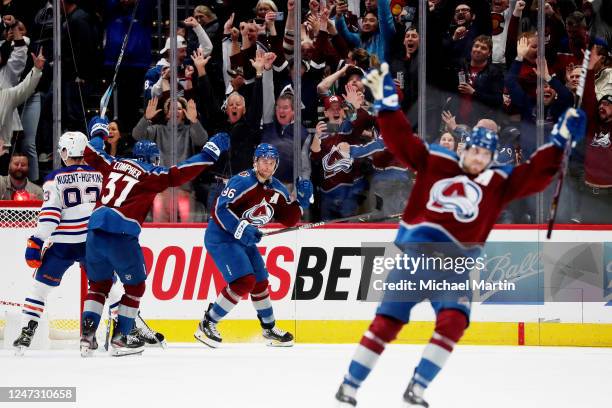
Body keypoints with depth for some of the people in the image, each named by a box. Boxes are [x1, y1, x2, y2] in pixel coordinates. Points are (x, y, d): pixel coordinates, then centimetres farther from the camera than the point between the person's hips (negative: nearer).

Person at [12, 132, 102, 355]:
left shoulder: (55, 179, -4)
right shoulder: (100, 175, 4)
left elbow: (49, 214, -11)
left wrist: (36, 243, -10)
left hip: (62, 244, -2)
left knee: (40, 284, 9)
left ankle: (26, 332, 3)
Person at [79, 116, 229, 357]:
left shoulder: (114, 164, 18)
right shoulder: (150, 174, 4)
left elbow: (91, 154, 29)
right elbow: (177, 174, -7)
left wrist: (98, 133, 48)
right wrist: (209, 153, -2)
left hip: (95, 229, 6)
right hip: (121, 234, -6)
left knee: (99, 284, 18)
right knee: (135, 286, 12)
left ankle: (87, 335, 6)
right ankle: (120, 339, 11)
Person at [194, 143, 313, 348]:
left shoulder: (277, 189, 5)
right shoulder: (243, 181, -20)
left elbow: (290, 219, 8)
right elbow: (220, 209, -26)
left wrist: (303, 198, -5)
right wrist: (241, 229, -34)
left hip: (245, 239, 8)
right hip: (220, 236, -8)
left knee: (260, 282, 13)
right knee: (244, 282, -20)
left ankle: (269, 329, 30)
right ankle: (207, 324, -12)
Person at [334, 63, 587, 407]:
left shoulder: (500, 182, 9)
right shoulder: (434, 161, 7)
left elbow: (536, 175, 0)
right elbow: (401, 140, 5)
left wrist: (559, 142, -8)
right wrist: (386, 101, -3)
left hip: (455, 267, 1)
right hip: (414, 256, -1)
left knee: (453, 321, -20)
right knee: (387, 321, -4)